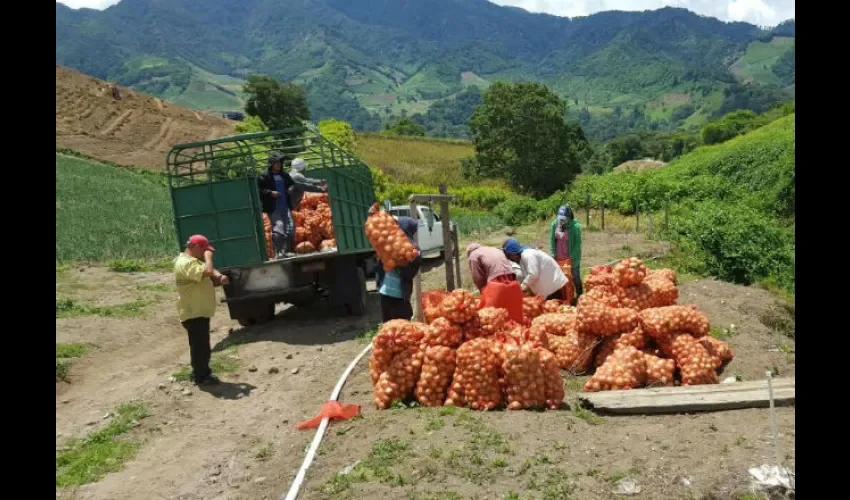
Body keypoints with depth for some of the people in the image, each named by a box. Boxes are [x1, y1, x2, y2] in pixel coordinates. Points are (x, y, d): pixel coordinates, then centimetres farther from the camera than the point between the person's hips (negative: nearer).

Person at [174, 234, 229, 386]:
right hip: (193, 313, -11)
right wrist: (208, 256, -16)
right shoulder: (186, 263, -19)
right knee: (200, 345, -3)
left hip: (200, 311, 11)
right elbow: (208, 272, -34)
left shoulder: (195, 261, 16)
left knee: (201, 345, 18)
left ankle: (200, 373, 29)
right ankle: (201, 377, 7)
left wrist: (220, 278, -2)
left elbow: (208, 279, 21)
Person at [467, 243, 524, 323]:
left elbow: (478, 279, 6)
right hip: (513, 285, 7)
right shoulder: (497, 250, 31)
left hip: (496, 287, -6)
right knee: (514, 318, 12)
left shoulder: (473, 255, 11)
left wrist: (484, 291, 20)